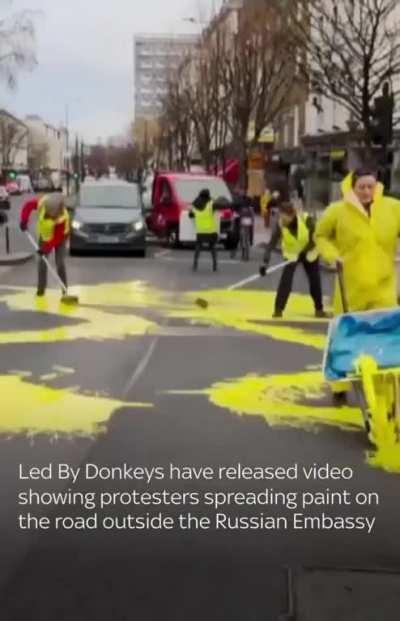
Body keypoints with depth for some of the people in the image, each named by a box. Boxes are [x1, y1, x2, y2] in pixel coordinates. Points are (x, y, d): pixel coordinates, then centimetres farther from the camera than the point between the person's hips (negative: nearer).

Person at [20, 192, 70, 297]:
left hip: (59, 238, -4)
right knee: (42, 262, 3)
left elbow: (57, 237, -34)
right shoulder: (42, 203, -29)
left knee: (60, 263, -10)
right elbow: (28, 205, -12)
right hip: (44, 236, 4)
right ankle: (41, 289, 14)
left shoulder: (62, 218, -39)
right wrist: (24, 220, -22)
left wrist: (46, 248, -39)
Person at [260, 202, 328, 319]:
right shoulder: (280, 225, -26)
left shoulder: (307, 220, -30)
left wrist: (305, 251, -27)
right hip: (291, 254, 0)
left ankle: (319, 309, 23)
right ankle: (278, 309, -9)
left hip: (309, 253, 0)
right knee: (285, 280, -17)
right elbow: (272, 244, -31)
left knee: (315, 281, 5)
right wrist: (265, 262, -41)